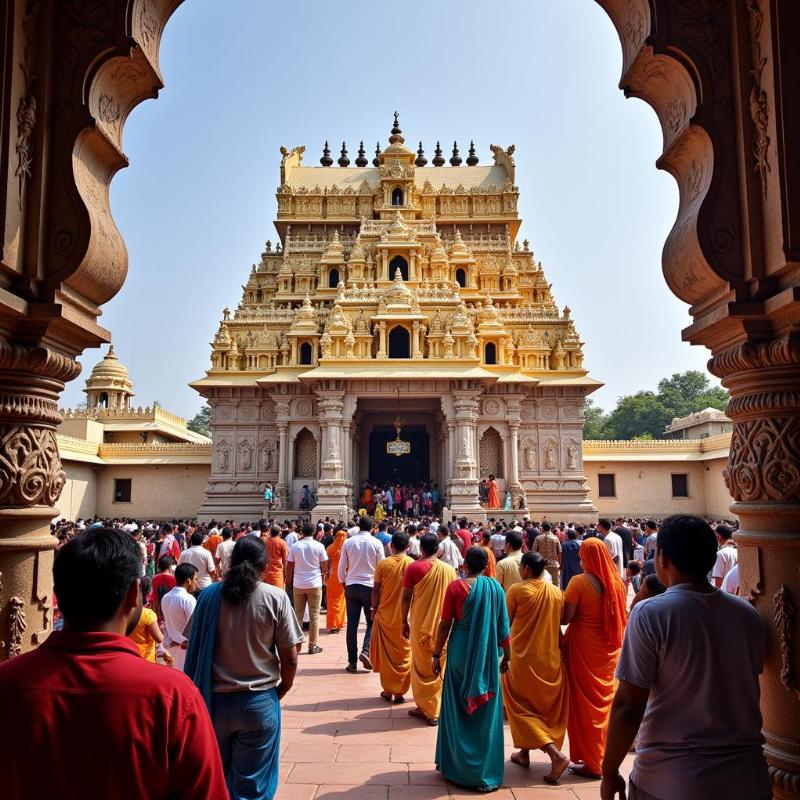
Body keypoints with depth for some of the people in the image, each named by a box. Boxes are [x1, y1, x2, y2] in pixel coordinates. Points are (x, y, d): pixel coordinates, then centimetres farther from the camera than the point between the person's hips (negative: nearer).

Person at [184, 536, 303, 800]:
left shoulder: (210, 595, -6)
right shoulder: (275, 597, -12)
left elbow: (195, 648, 0)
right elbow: (290, 658, -10)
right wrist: (283, 688, 9)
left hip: (214, 699, 2)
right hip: (259, 701, -2)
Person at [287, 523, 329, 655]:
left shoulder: (294, 546, -2)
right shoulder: (318, 546, -6)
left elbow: (289, 566, 1)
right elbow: (325, 566, -2)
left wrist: (289, 580, 16)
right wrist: (323, 574, 17)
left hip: (298, 584, 2)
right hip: (314, 584, -2)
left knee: (298, 614, 12)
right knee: (314, 616, 4)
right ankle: (312, 646, 6)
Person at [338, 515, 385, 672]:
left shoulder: (348, 543, 1)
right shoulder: (376, 543, -4)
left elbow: (341, 568, 4)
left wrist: (343, 583, 18)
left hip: (351, 586, 2)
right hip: (370, 586, -2)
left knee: (352, 624, 7)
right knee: (372, 622, 10)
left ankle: (352, 661, 7)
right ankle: (365, 651, -10)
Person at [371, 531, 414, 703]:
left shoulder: (383, 564, -7)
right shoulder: (412, 564, -7)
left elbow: (376, 590, -4)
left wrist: (374, 608, 9)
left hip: (385, 614, 0)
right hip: (405, 616, 0)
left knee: (386, 652, 12)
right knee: (403, 653, 11)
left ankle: (388, 690, 17)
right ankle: (400, 691, 14)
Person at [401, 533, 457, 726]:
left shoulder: (414, 568, -8)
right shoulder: (449, 569, -2)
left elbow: (406, 598, -7)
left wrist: (404, 622, 4)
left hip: (421, 625, -2)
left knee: (422, 668, 12)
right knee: (440, 669, 14)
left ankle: (425, 708, 17)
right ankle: (437, 709, 20)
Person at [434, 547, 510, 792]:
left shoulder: (455, 587, -8)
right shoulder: (495, 587, -2)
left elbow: (445, 625, -7)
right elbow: (503, 626, 2)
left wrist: (437, 655, 3)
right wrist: (506, 656, 13)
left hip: (461, 653, -1)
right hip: (488, 655, 1)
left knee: (457, 709, 14)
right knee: (486, 712, 11)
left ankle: (455, 765, 26)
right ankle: (486, 772, 17)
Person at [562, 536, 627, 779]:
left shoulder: (580, 581, -15)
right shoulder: (617, 582, 0)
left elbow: (566, 617, -15)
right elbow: (621, 616, 9)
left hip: (583, 646, -5)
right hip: (609, 649, 5)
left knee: (584, 701, 7)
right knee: (604, 700, 18)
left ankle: (590, 761, 13)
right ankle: (603, 755, 30)